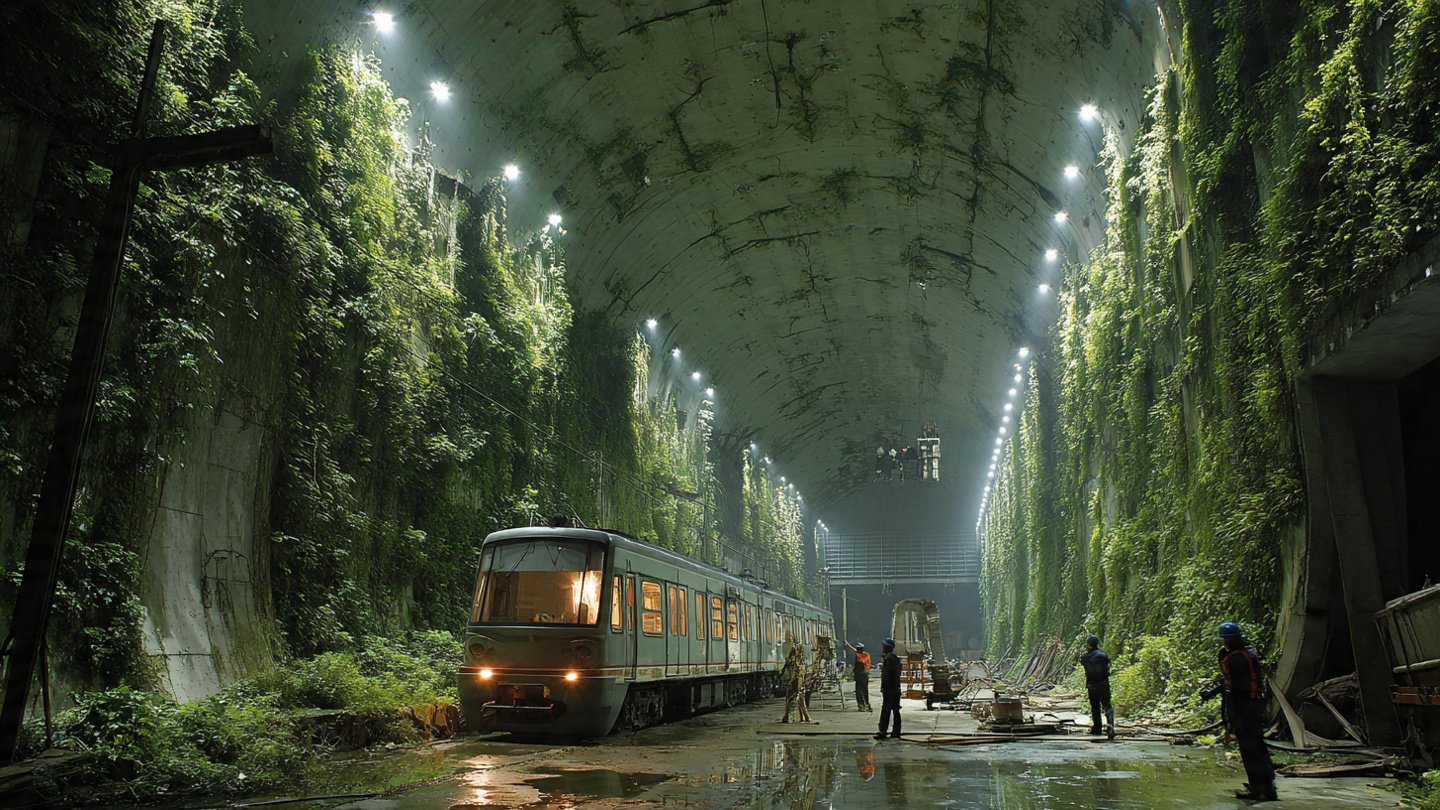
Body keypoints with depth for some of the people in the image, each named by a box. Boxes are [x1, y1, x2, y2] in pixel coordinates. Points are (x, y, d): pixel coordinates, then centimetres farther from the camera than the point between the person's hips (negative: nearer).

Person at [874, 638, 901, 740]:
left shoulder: (887, 659, -14)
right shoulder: (896, 658, 15)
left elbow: (885, 675, -19)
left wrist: (883, 688, -17)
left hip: (889, 689, -9)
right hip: (896, 689, 9)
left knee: (885, 711, -7)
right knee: (896, 711, 9)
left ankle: (882, 732, -9)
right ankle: (896, 733, 11)